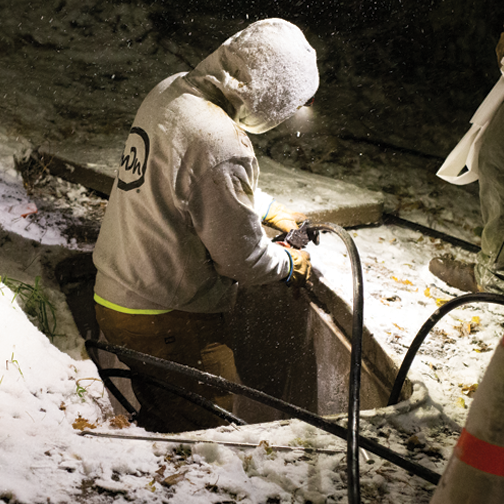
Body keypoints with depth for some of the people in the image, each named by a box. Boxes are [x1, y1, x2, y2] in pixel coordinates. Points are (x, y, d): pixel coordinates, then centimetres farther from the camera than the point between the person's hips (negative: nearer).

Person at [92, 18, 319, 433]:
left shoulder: (169, 92, 3)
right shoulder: (219, 144, -27)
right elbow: (241, 256, -17)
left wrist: (271, 209, 25)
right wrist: (289, 263, 3)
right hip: (169, 322, -9)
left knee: (159, 423, 20)